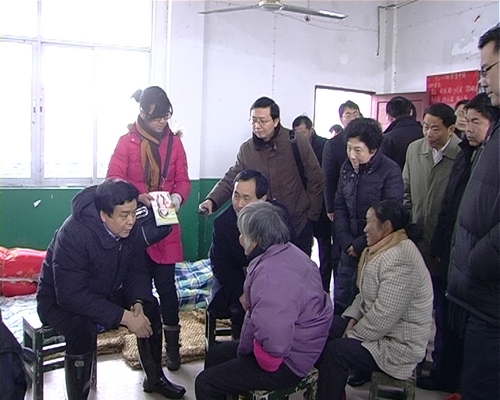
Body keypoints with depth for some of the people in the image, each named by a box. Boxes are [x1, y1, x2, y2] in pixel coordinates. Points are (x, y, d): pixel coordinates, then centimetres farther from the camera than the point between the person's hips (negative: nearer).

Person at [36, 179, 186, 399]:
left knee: (149, 306, -4)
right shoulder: (73, 233, -33)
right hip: (60, 300, -6)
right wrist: (123, 316, -36)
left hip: (107, 293, 7)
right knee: (83, 328, -34)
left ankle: (154, 378, 15)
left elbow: (138, 271, -2)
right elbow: (71, 295, -36)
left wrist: (138, 302, -23)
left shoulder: (131, 229, -13)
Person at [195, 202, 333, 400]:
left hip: (287, 363, -10)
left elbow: (274, 342, -37)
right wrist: (251, 299, 4)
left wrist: (243, 349, -17)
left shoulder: (271, 276, -32)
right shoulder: (289, 252, 0)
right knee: (215, 354, 22)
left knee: (205, 383, -7)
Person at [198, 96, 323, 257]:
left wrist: (311, 215, -5)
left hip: (298, 226, -2)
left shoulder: (297, 143, -9)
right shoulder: (246, 149, 1)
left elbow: (315, 180, -4)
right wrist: (212, 200, -20)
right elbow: (231, 179, -2)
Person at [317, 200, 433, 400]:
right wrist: (353, 318, 1)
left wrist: (353, 335, -16)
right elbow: (366, 294, 15)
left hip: (397, 343, -10)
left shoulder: (400, 261, -28)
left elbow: (384, 317, -30)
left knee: (336, 350, -20)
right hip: (373, 324, 10)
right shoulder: (384, 250, 7)